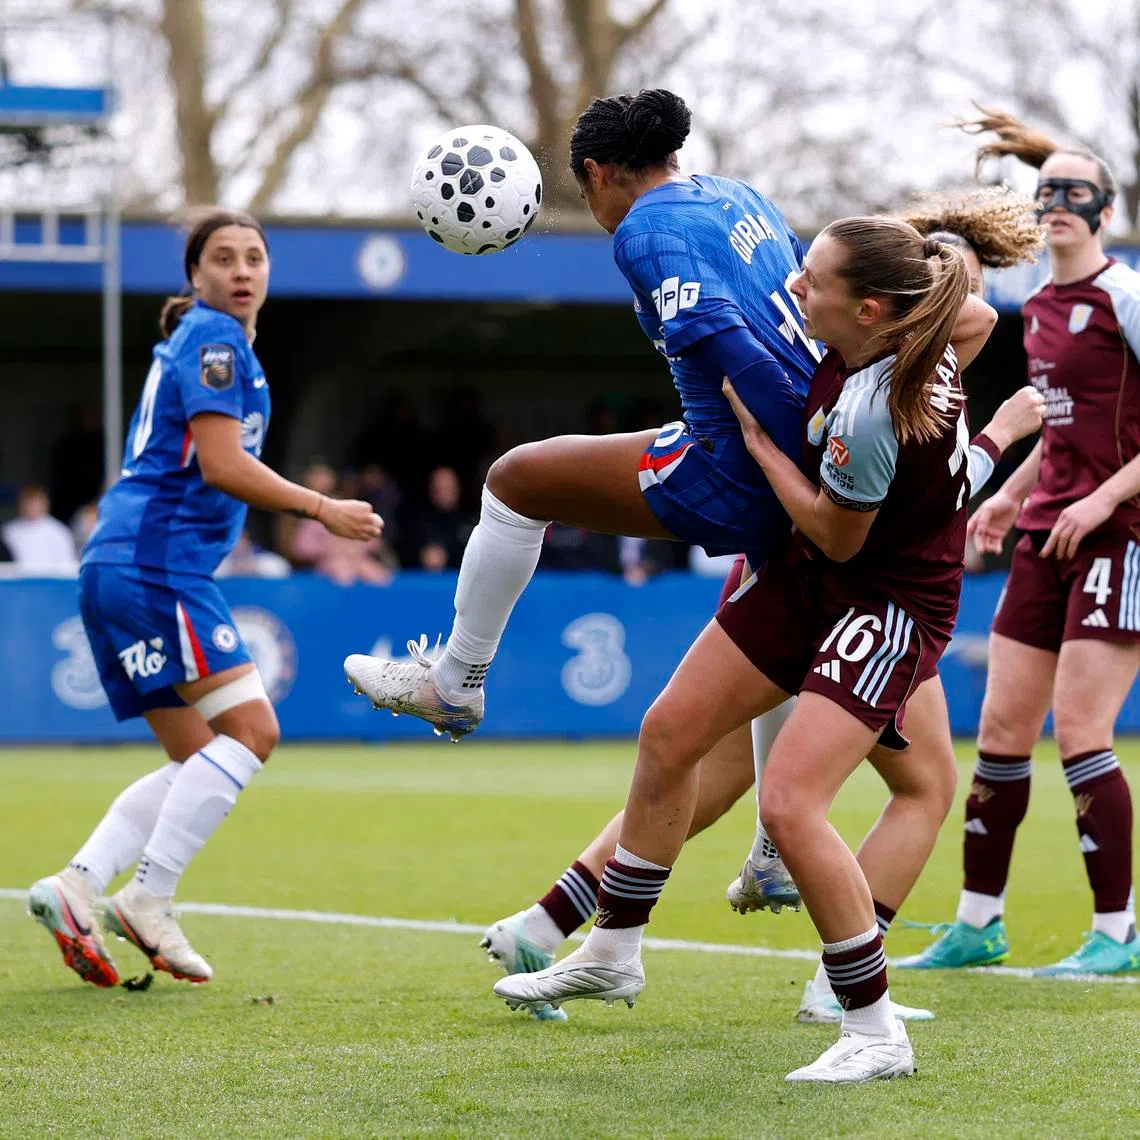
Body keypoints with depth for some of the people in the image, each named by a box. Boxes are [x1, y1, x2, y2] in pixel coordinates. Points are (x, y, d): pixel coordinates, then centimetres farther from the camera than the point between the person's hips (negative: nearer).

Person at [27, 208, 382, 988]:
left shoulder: (210, 338, 22)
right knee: (250, 727, -12)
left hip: (125, 568, 10)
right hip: (157, 564, -10)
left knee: (200, 761, 10)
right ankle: (148, 898, -15)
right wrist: (324, 511, -12)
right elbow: (222, 464, -16)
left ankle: (77, 887, 0)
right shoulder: (213, 337, -7)